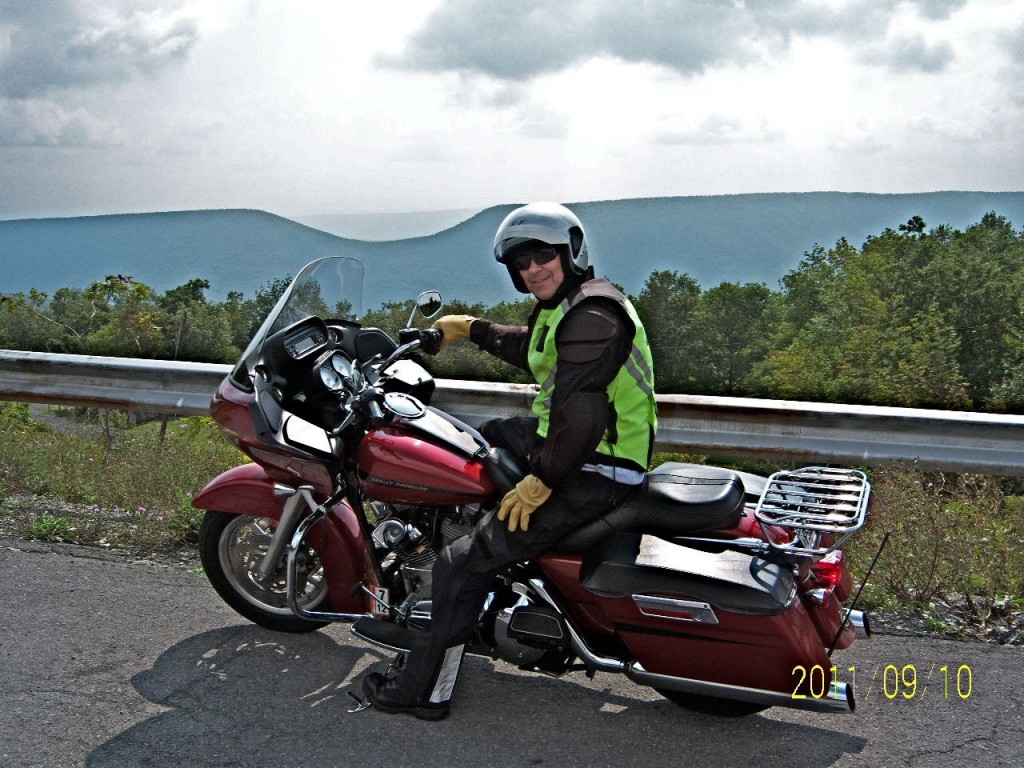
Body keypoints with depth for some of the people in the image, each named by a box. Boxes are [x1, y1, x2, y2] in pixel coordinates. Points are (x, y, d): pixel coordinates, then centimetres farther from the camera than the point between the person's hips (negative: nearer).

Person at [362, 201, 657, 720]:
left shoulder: (592, 315, -21)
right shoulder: (562, 306, 13)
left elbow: (578, 412, -28)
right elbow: (531, 350, 34)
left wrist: (539, 483, -22)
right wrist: (472, 330, 34)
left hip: (593, 472, -11)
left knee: (464, 564, -10)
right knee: (482, 438, 32)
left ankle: (422, 691, 3)